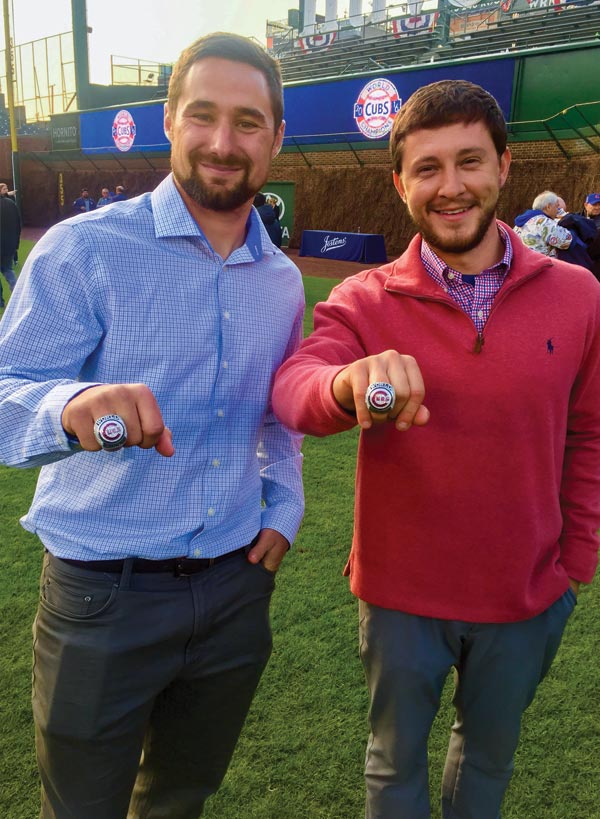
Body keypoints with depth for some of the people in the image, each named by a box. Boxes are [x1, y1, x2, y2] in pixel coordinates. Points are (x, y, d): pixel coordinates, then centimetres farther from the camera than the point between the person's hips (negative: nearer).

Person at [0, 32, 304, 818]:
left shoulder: (282, 281, 4)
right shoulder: (83, 250, -12)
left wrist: (284, 508, 4)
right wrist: (72, 408, -39)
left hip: (236, 588, 5)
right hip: (103, 597, -4)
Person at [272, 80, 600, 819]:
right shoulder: (364, 301, -13)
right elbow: (292, 389, -30)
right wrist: (349, 384, -52)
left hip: (528, 594, 2)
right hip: (402, 592, -1)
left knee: (489, 752, 28)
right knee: (396, 758, 23)